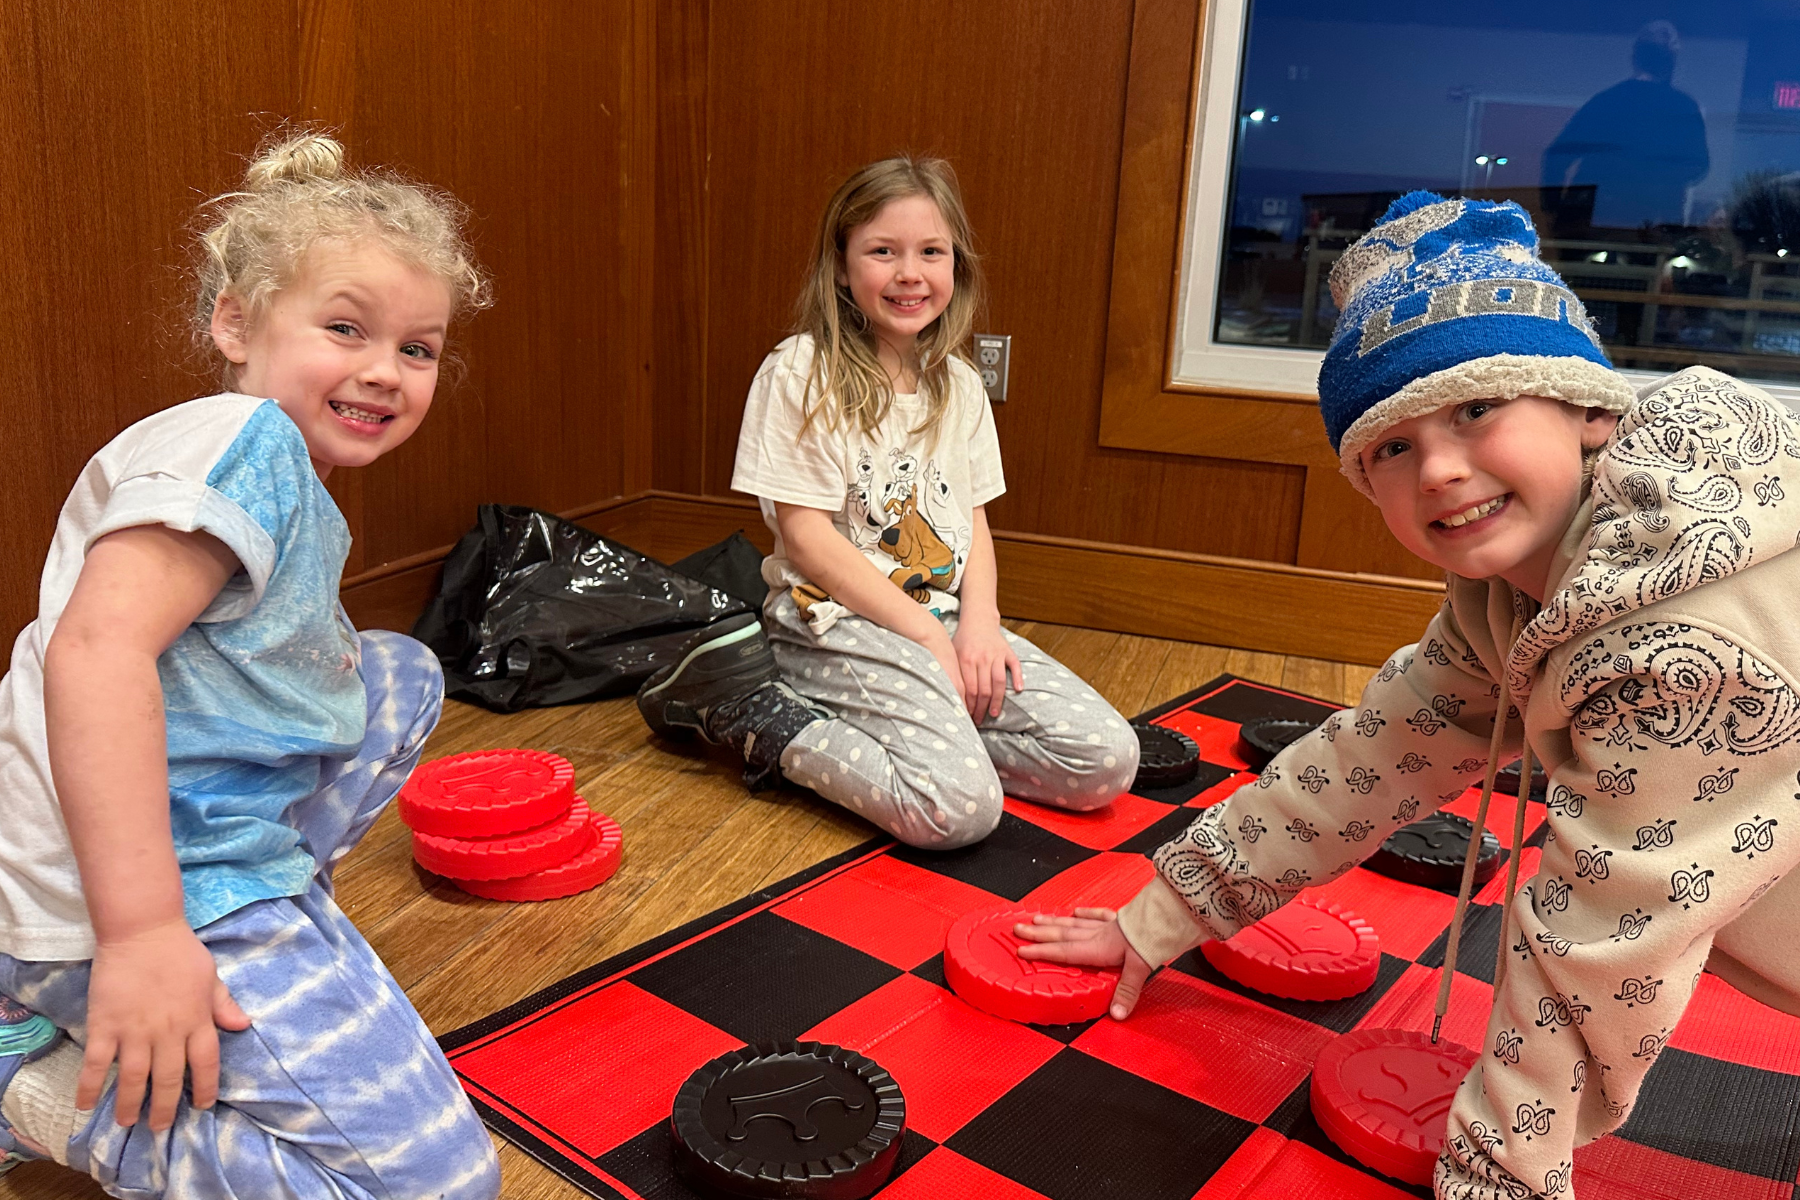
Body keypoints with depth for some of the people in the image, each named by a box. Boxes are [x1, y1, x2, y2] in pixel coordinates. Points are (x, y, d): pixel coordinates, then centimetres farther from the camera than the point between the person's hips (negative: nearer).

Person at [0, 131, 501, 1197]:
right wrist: (141, 932, -30)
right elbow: (95, 649, -28)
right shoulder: (245, 439, -15)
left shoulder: (290, 485, 16)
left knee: (405, 675, 24)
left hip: (217, 836, 10)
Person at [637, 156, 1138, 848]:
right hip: (837, 622, -7)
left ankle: (917, 731, 6)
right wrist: (927, 634, -14)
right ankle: (758, 718, -6)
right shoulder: (800, 374, -8)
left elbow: (972, 518, 12)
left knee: (1109, 762, -7)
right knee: (960, 807, -26)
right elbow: (806, 534, -12)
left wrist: (978, 622, -8)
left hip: (946, 617, 7)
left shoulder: (958, 384, 11)